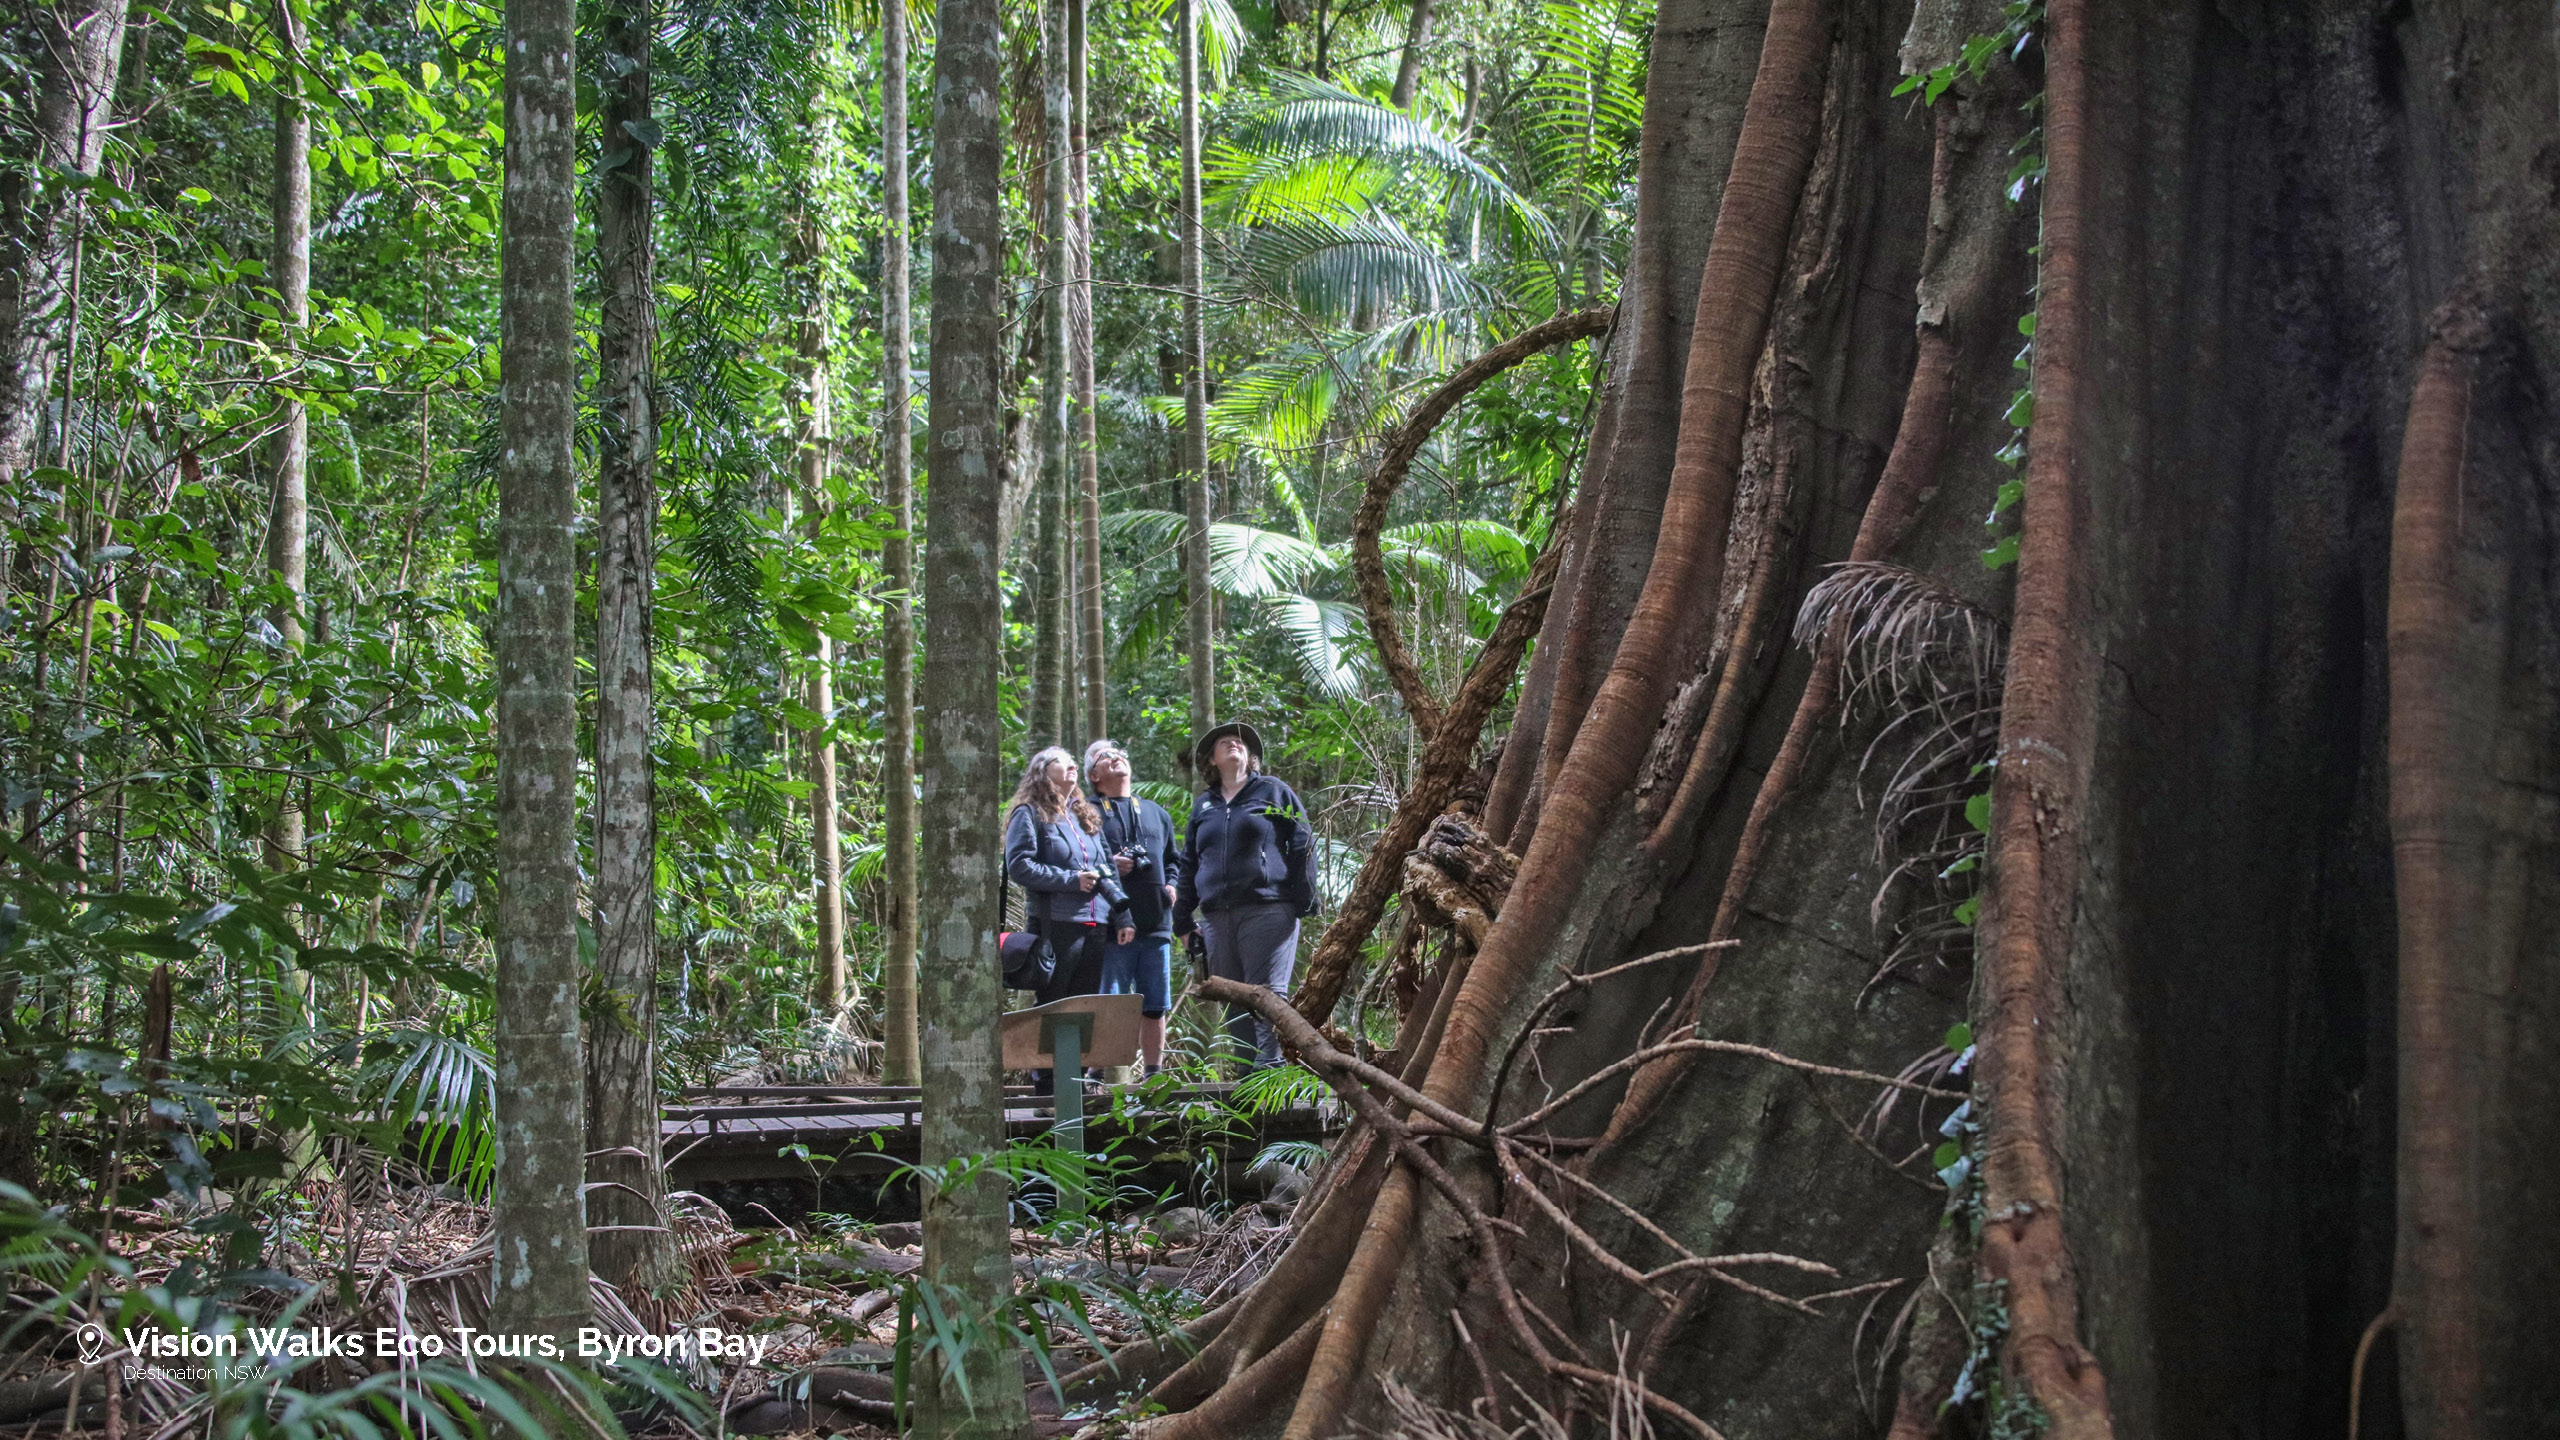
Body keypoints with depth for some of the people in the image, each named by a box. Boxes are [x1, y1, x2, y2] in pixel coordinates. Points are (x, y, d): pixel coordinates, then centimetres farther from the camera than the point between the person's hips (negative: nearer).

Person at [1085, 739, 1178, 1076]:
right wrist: (1108, 867, -15)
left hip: (1156, 925, 5)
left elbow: (1172, 860, 30)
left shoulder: (1156, 813, 24)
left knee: (1155, 1007, 7)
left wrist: (1171, 885, 11)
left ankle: (1154, 1075, 15)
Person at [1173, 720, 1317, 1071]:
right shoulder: (1203, 805, 20)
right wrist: (1183, 920, 17)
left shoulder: (1273, 791, 9)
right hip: (1217, 917, 5)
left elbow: (1302, 845, 4)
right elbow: (1188, 864, 24)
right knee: (1232, 1001, 3)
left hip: (1267, 909, -4)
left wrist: (1304, 902, -4)